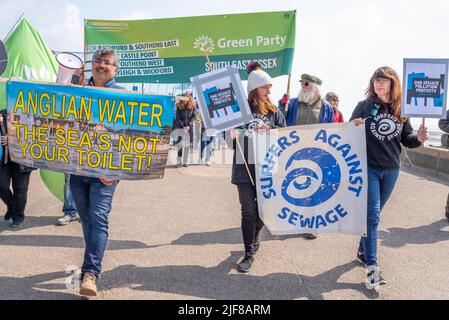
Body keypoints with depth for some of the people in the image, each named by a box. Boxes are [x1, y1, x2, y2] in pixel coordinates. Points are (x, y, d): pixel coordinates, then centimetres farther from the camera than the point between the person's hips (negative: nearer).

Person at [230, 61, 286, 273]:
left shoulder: (274, 111, 8)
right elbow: (232, 134, 1)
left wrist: (268, 130, -14)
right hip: (245, 166, -3)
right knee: (248, 210, -3)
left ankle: (254, 237, 42)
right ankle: (249, 253, 9)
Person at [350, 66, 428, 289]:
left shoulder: (401, 110, 4)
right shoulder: (364, 106, -4)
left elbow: (407, 140, 9)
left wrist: (419, 139, -13)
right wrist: (355, 127, -24)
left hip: (391, 170, 4)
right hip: (368, 168, -3)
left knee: (373, 214, 16)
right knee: (372, 215, -7)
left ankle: (363, 250, 32)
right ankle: (371, 266, -5)